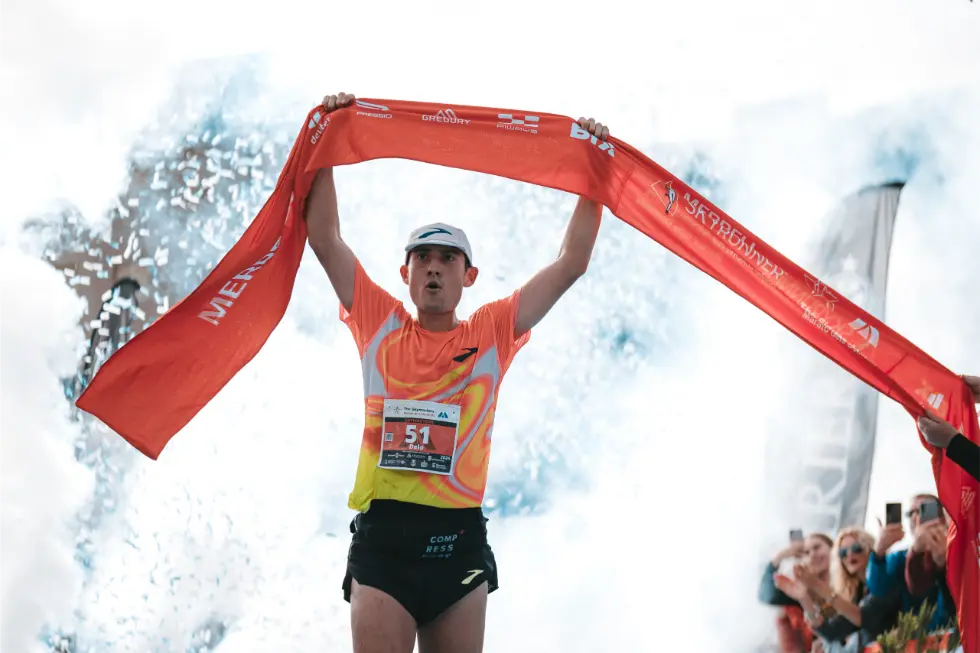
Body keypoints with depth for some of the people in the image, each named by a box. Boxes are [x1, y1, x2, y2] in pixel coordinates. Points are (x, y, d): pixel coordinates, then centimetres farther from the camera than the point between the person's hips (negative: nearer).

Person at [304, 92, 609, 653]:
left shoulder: (492, 335, 11)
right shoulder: (381, 325, 11)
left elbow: (570, 265, 12)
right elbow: (326, 240, 10)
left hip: (460, 540, 1)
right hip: (383, 537, -1)